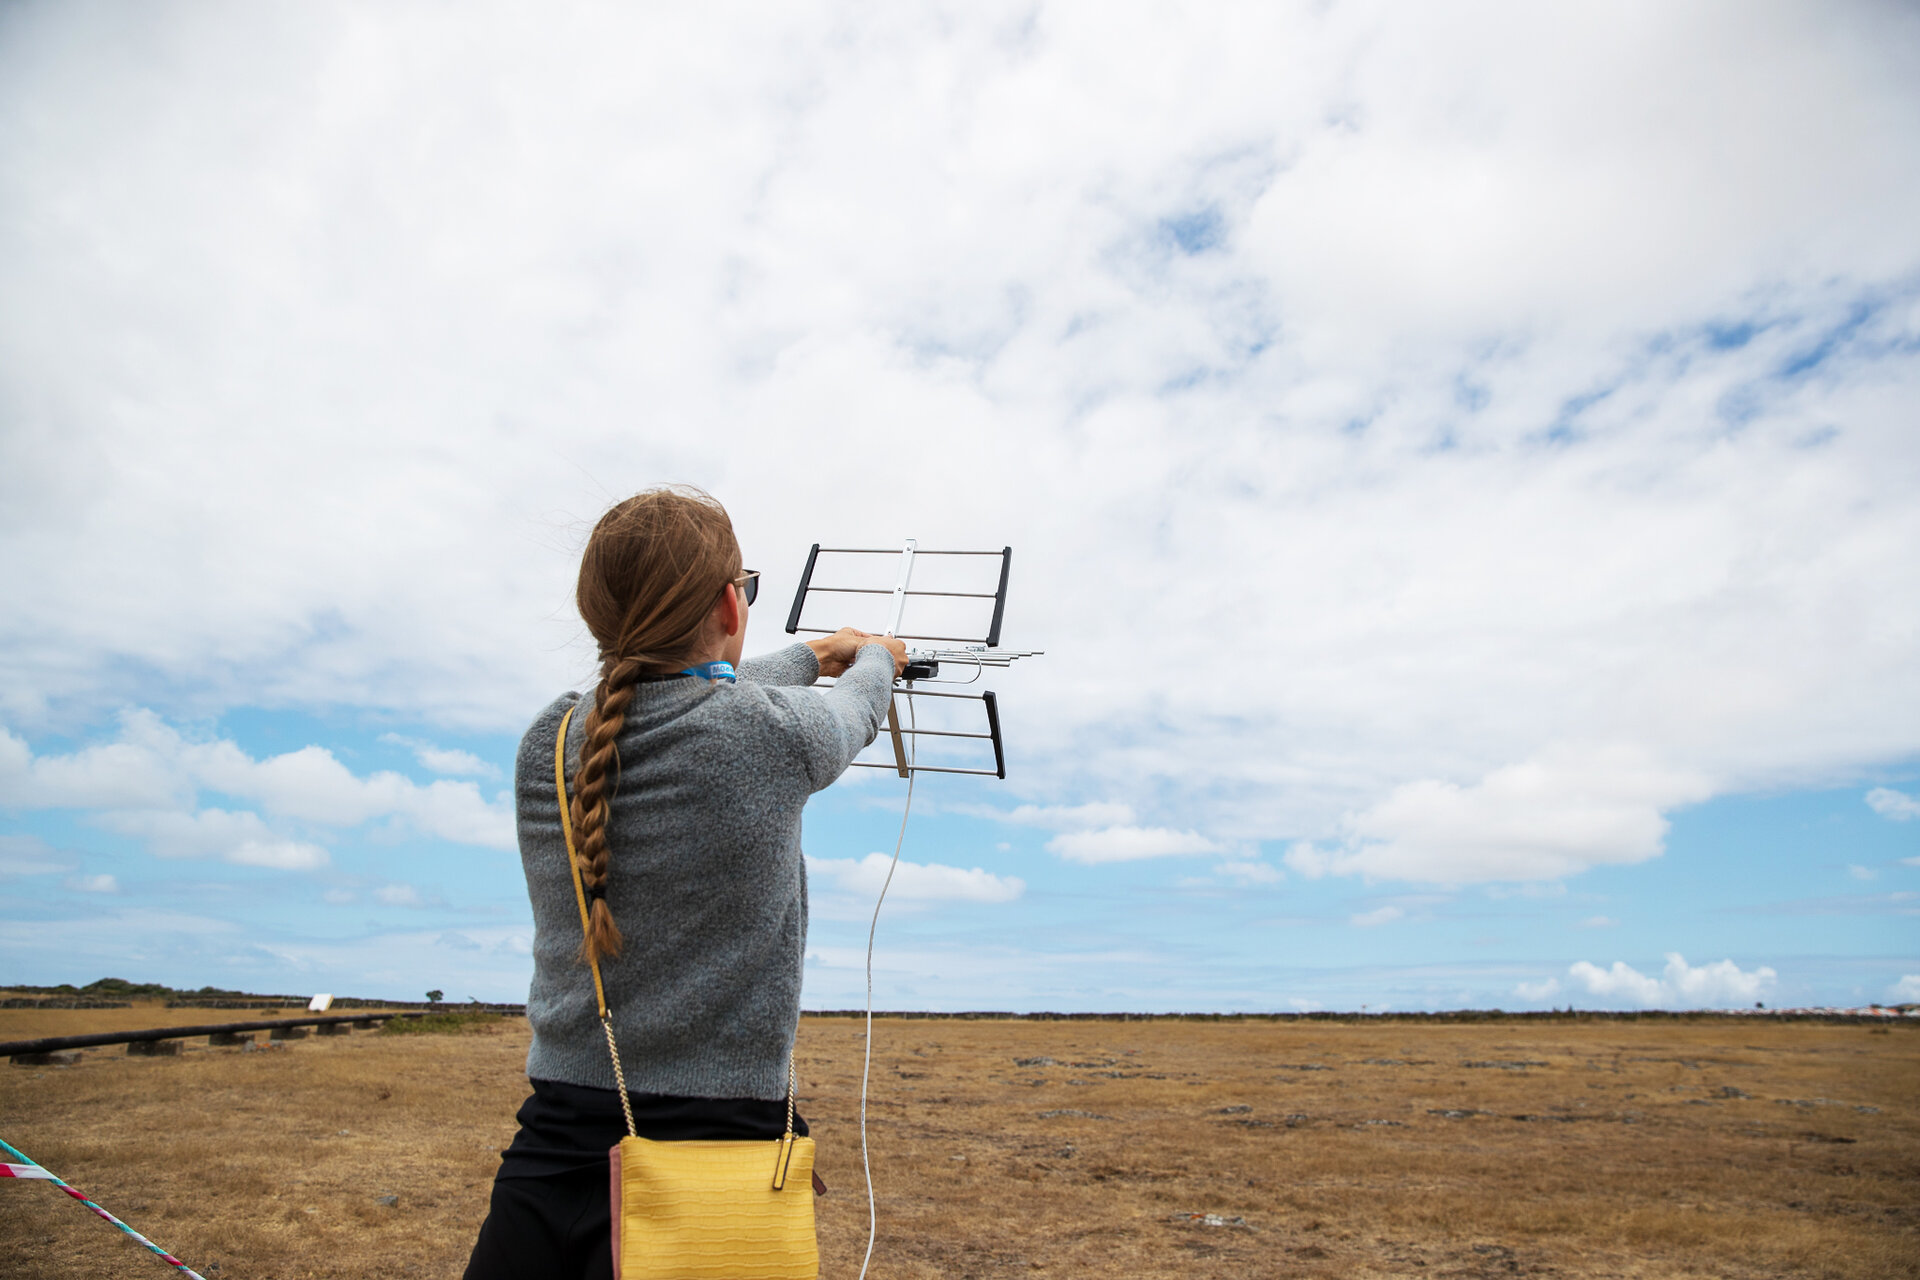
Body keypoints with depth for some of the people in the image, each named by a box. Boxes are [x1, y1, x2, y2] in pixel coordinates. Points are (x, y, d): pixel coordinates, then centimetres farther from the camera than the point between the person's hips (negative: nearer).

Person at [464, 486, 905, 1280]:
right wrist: (874, 660, 33)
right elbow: (857, 714, 8)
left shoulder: (549, 738, -1)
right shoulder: (771, 732, -15)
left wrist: (812, 656, 35)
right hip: (714, 1142, -4)